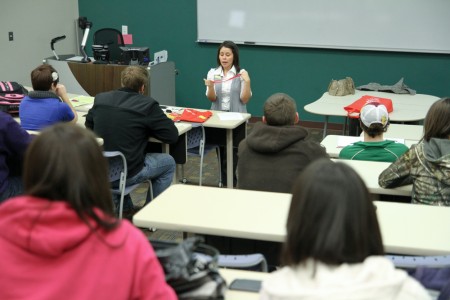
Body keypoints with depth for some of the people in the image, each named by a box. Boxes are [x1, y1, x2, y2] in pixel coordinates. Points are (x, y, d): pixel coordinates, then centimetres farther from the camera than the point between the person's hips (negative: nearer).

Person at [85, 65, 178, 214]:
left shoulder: (100, 98, 1)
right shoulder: (148, 104, -13)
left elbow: (88, 126, 18)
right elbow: (172, 135, -9)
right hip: (127, 174, -5)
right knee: (168, 162, 20)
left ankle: (125, 206, 40)